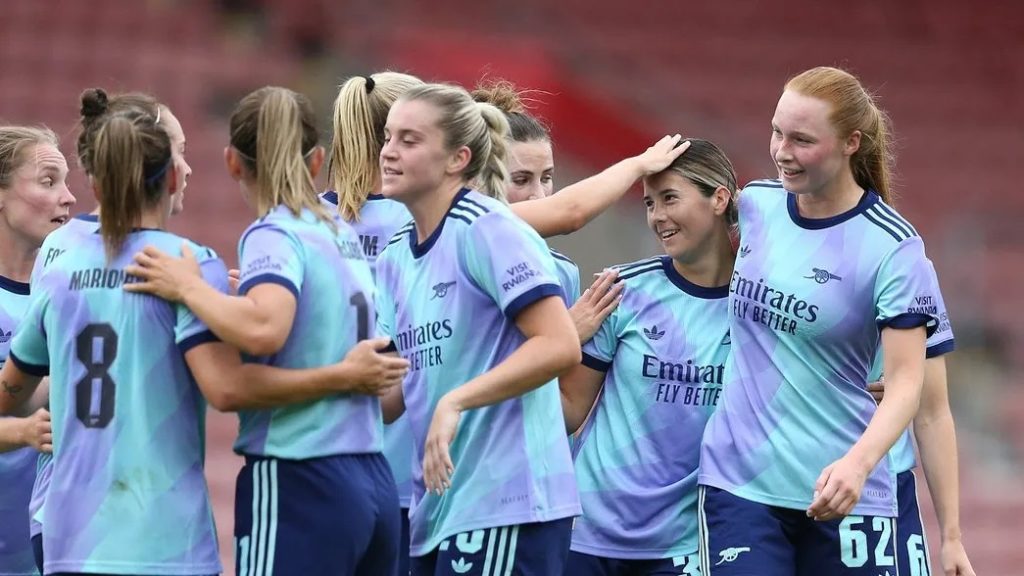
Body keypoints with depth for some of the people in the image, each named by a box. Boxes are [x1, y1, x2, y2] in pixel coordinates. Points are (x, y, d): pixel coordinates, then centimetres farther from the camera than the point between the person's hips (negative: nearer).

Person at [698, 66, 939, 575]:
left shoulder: (892, 246, -10)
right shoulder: (756, 203, 4)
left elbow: (905, 381, -15)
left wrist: (858, 463, -30)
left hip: (838, 492, -3)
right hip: (736, 481, 3)